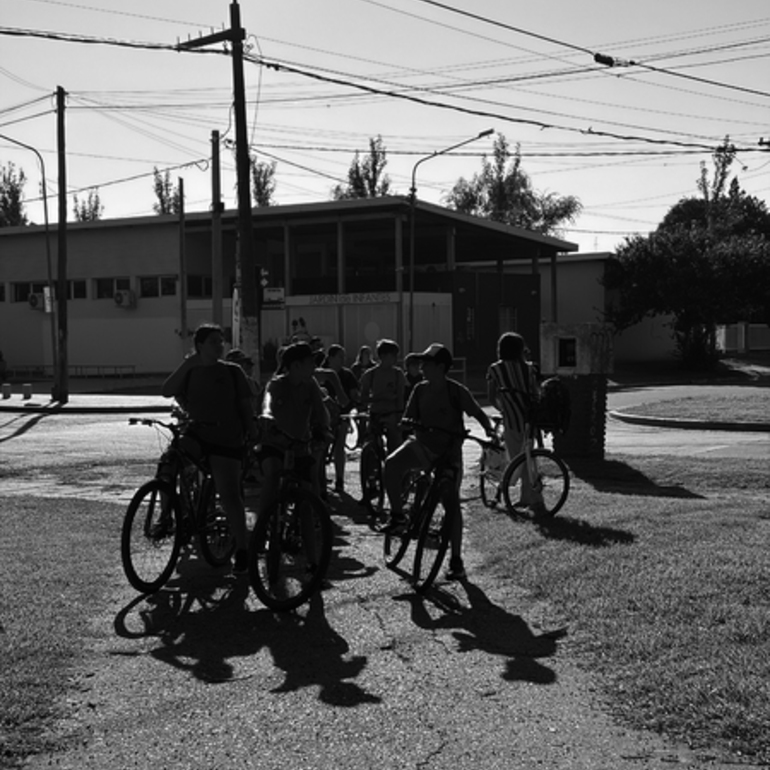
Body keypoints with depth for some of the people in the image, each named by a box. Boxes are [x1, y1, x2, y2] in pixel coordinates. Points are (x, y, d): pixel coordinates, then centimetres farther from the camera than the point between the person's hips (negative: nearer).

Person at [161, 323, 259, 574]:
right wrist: (186, 365, -13)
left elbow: (245, 405, 5)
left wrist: (252, 432, -6)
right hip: (196, 433, 3)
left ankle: (242, 549, 3)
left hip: (226, 438, -3)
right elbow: (167, 391, -6)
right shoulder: (190, 371, 9)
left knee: (229, 495, -7)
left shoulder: (232, 371, 4)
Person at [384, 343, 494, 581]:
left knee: (452, 504, -5)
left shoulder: (457, 391, -10)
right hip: (422, 444, 3)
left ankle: (456, 560, 6)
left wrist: (490, 431, -22)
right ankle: (396, 515, -10)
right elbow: (409, 418, 5)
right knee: (392, 463, -28)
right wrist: (406, 423, -19)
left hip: (448, 451, -3)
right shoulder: (420, 389, 0)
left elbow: (478, 413, -4)